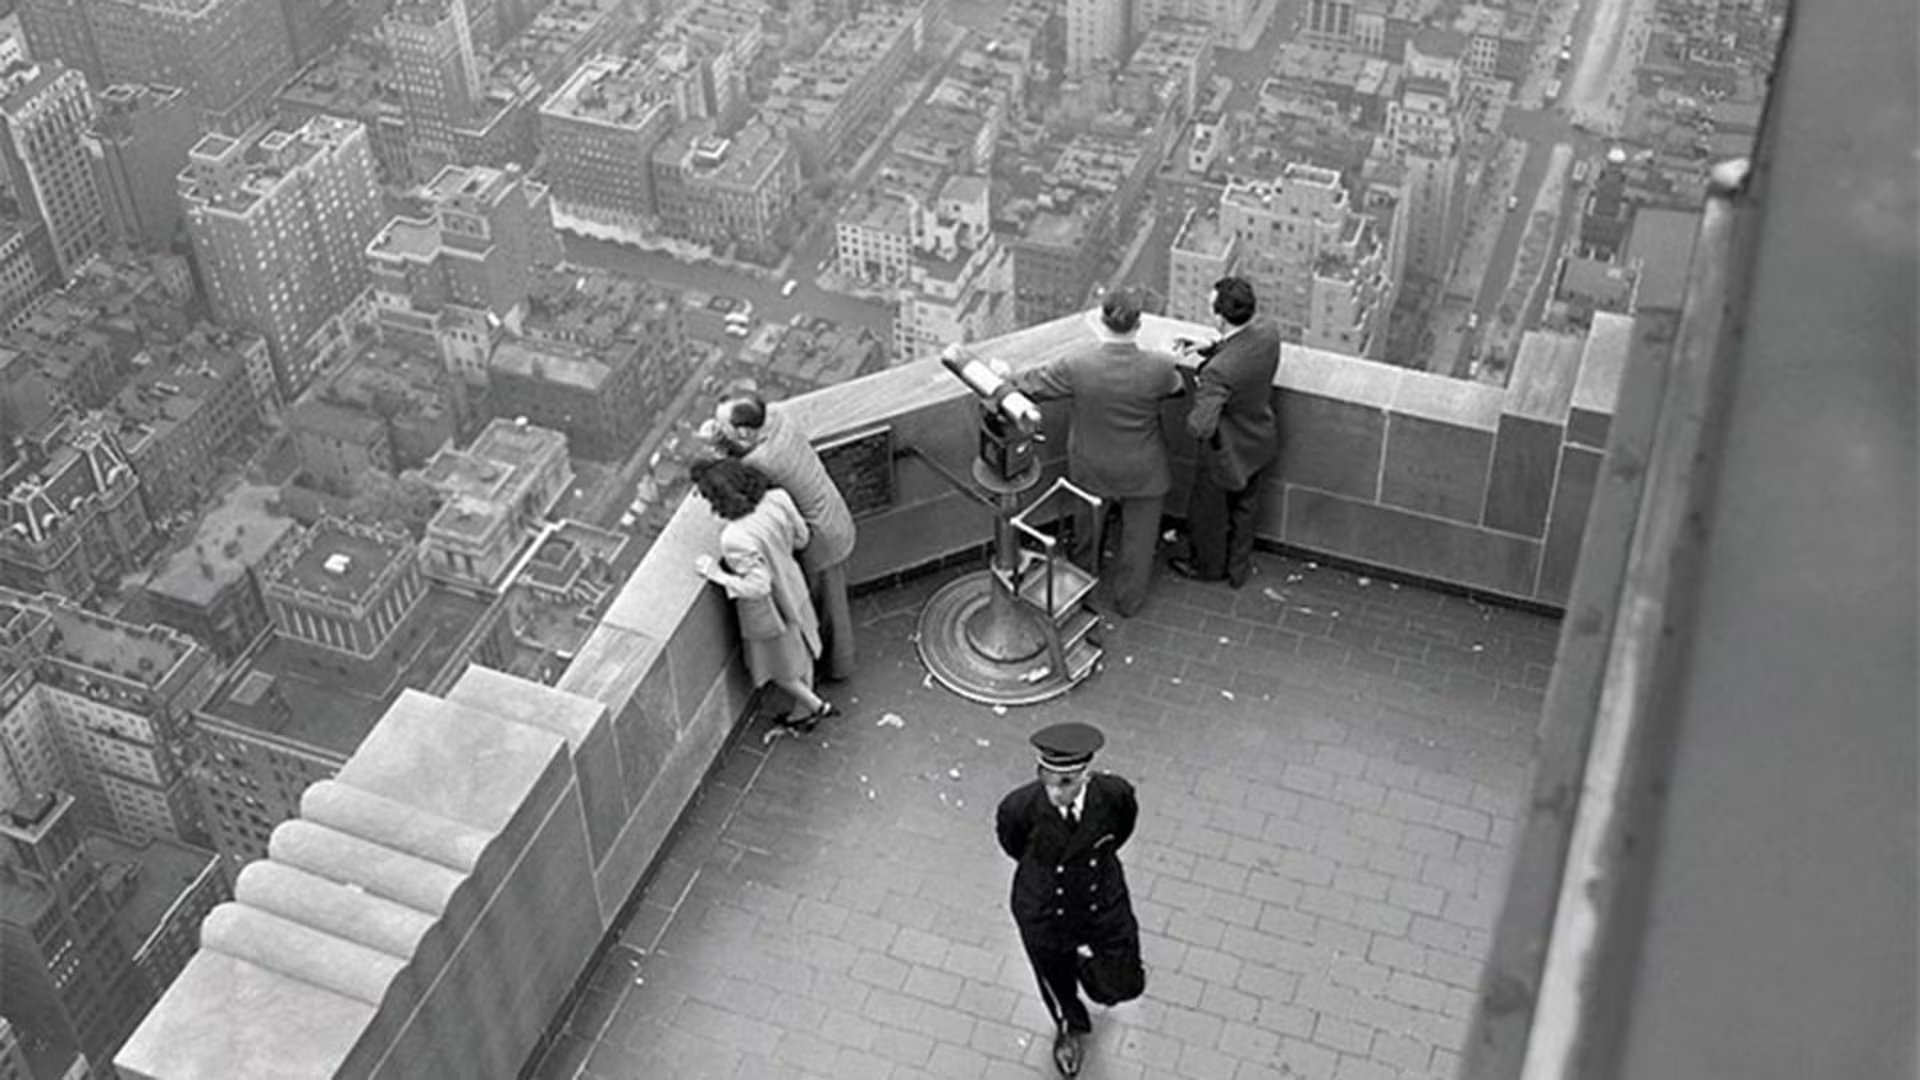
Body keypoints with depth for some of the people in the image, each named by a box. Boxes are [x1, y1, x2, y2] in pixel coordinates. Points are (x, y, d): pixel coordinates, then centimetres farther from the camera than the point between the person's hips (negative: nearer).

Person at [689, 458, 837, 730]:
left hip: (768, 610, -7)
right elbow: (800, 538, -7)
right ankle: (803, 712, 53)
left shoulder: (736, 539, -40)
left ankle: (817, 706, 44)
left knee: (778, 668, 24)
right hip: (793, 590, 7)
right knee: (800, 650, 30)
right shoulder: (778, 499, -22)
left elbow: (758, 586, -32)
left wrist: (717, 574, -21)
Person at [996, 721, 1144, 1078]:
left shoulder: (1115, 794, -30)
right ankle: (1069, 1027, 62)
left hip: (1104, 905, 1)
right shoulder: (1019, 807, -34)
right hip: (1044, 915, -1)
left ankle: (1085, 961, 51)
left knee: (1125, 987, 15)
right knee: (1056, 980, 26)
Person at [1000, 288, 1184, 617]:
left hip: (1091, 469, 2)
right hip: (1142, 472, -1)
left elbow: (1033, 385, -12)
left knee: (1087, 525, 31)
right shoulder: (1159, 367, -27)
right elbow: (1179, 385, -2)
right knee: (1138, 536, 22)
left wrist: (1005, 377, 9)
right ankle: (1129, 599, 40)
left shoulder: (1078, 364, -27)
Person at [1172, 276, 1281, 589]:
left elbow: (1200, 427, -44)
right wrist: (1207, 348, -6)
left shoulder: (1218, 370, -42)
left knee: (1209, 514, 25)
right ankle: (1239, 569, 51)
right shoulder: (1268, 332, -21)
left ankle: (1207, 566, 51)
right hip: (1261, 443, 6)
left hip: (1225, 453, -6)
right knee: (1245, 510, 29)